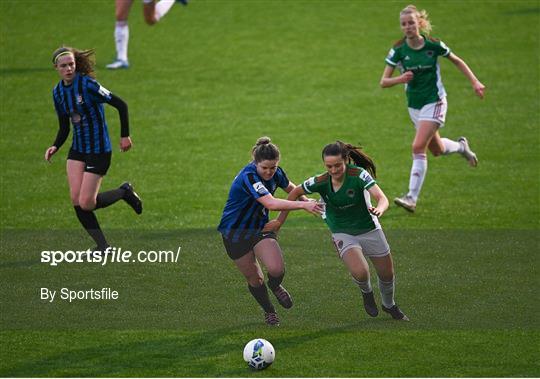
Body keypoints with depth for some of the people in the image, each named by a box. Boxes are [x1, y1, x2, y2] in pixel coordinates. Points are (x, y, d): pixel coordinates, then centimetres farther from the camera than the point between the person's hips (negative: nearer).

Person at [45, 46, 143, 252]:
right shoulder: (58, 92, 5)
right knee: (76, 200, -6)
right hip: (77, 149, 7)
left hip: (99, 149, -7)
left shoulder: (87, 84, -18)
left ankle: (124, 192, 17)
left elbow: (121, 105, -15)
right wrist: (55, 146, -5)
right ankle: (102, 245, 6)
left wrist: (125, 135, -11)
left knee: (86, 203, -10)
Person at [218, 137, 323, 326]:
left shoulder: (276, 173, -8)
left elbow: (291, 189, 14)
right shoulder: (248, 177, -31)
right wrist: (302, 205, -48)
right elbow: (271, 204, -43)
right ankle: (269, 311, 34)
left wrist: (307, 201, -6)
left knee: (277, 270, -19)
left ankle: (275, 286, 18)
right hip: (235, 233, -4)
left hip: (260, 228, 4)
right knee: (255, 279, 6)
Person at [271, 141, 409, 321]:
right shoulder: (320, 182, -17)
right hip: (343, 234, 0)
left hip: (369, 230, 0)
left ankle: (389, 306, 44)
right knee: (360, 272, -26)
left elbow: (382, 198, -33)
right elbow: (294, 193, 0)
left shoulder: (359, 174, -24)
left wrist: (379, 209, -57)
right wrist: (279, 221, 2)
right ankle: (366, 293, 11)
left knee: (387, 274, 10)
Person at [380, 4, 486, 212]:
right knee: (437, 150, 17)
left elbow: (457, 61, 6)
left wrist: (475, 82, -1)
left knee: (418, 147, -18)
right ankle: (461, 146, 52)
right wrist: (400, 79, -28)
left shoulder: (433, 45, -12)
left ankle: (412, 198, -17)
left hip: (434, 103, -4)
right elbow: (383, 82, -8)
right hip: (414, 105, 4)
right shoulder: (398, 50, -8)